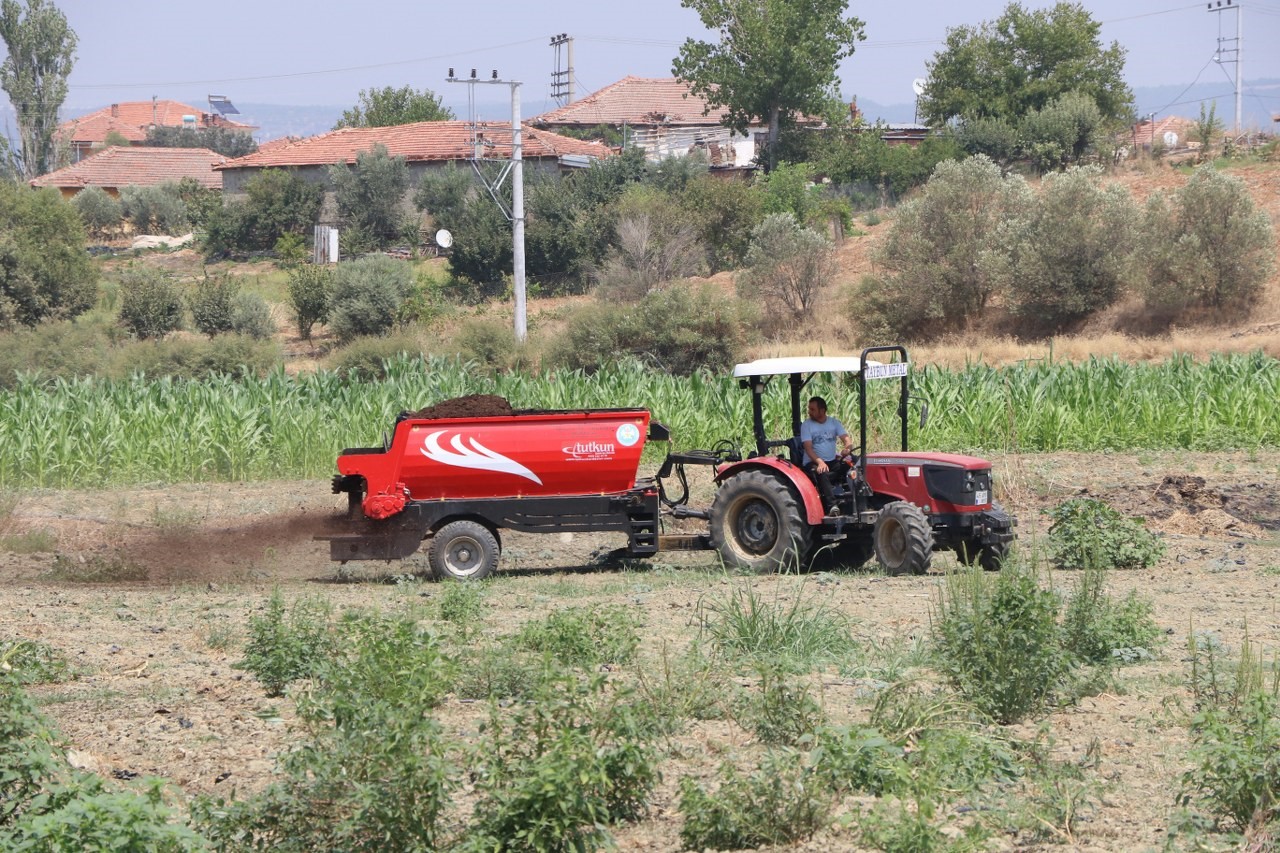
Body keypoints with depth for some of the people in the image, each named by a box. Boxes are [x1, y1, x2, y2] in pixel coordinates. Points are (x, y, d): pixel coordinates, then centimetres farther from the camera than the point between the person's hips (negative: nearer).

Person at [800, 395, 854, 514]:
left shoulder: (834, 422, 9)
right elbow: (808, 448, -11)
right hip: (813, 463, -3)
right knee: (822, 473, -38)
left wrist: (847, 448, -28)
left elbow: (847, 440, -2)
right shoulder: (806, 425, 0)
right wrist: (820, 462, -29)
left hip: (832, 461, 4)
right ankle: (831, 506, -49)